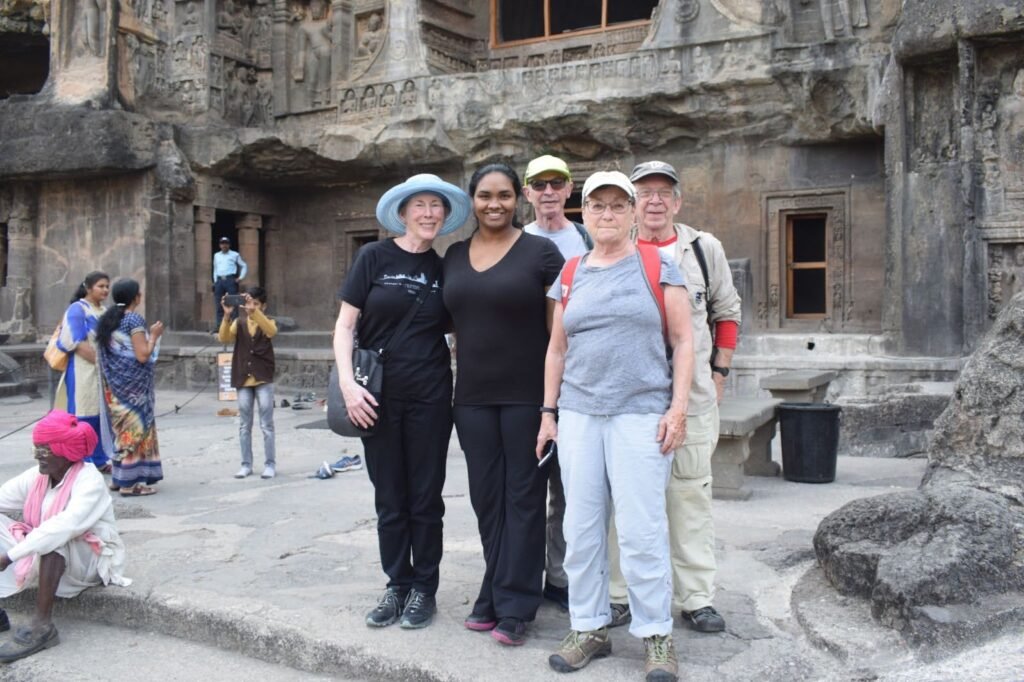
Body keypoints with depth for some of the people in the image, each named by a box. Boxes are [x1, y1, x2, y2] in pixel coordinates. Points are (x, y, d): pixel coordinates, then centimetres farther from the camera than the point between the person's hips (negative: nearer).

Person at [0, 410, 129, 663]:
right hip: (43, 556, 7)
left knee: (55, 540, -34)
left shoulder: (90, 481, -22)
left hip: (90, 561, -7)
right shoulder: (37, 476, -1)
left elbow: (65, 527, -35)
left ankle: (41, 626, -30)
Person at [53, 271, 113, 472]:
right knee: (83, 417, -4)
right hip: (84, 371, -7)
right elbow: (76, 343, -16)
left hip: (103, 372, 7)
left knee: (100, 415, 9)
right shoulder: (77, 309, -7)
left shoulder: (104, 312, 15)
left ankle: (99, 460, 16)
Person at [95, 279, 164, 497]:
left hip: (114, 383, 8)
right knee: (136, 427, -2)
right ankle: (130, 482, 0)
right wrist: (153, 335, -3)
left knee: (123, 427, 15)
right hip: (133, 384, -8)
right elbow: (142, 355, -18)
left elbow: (108, 352, 16)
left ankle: (119, 477, 20)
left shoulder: (108, 319, 11)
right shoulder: (135, 319, -13)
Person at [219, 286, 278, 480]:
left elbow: (271, 331, -24)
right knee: (244, 425, 8)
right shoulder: (239, 322, 7)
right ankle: (246, 464, 16)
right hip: (243, 380, 3)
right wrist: (227, 315, -22)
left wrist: (254, 311, -34)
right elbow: (224, 338, -9)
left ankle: (270, 464, 6)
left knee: (266, 425, 0)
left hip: (263, 380, -3)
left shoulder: (268, 322, 1)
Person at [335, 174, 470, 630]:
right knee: (389, 497, 8)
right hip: (380, 396, -1)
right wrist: (347, 383, -13)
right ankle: (397, 585, 23)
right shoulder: (375, 257, -2)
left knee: (425, 497, 7)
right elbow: (344, 326, -3)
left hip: (430, 396, 1)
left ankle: (424, 589, 20)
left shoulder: (443, 269, 5)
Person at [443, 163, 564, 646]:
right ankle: (494, 595, 23)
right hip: (473, 397, 5)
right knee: (486, 498, 11)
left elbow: (557, 329, -5)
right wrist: (458, 387, 12)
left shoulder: (540, 252, -4)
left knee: (523, 497, 3)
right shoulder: (455, 256, 10)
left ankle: (515, 606, 11)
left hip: (527, 394, -4)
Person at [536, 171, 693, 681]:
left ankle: (657, 635, 10)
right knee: (581, 528, 6)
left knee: (641, 528, -5)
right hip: (578, 415, 4)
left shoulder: (656, 266, 2)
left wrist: (677, 409, -8)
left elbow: (682, 341, 0)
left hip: (641, 414, -4)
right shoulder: (570, 276, 12)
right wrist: (548, 413, 10)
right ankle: (589, 629, 19)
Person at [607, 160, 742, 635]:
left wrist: (719, 371, 9)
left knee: (691, 493, 7)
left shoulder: (704, 248, 6)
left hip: (692, 395, 1)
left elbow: (727, 312, 15)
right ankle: (619, 593, 17)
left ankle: (696, 598, 17)